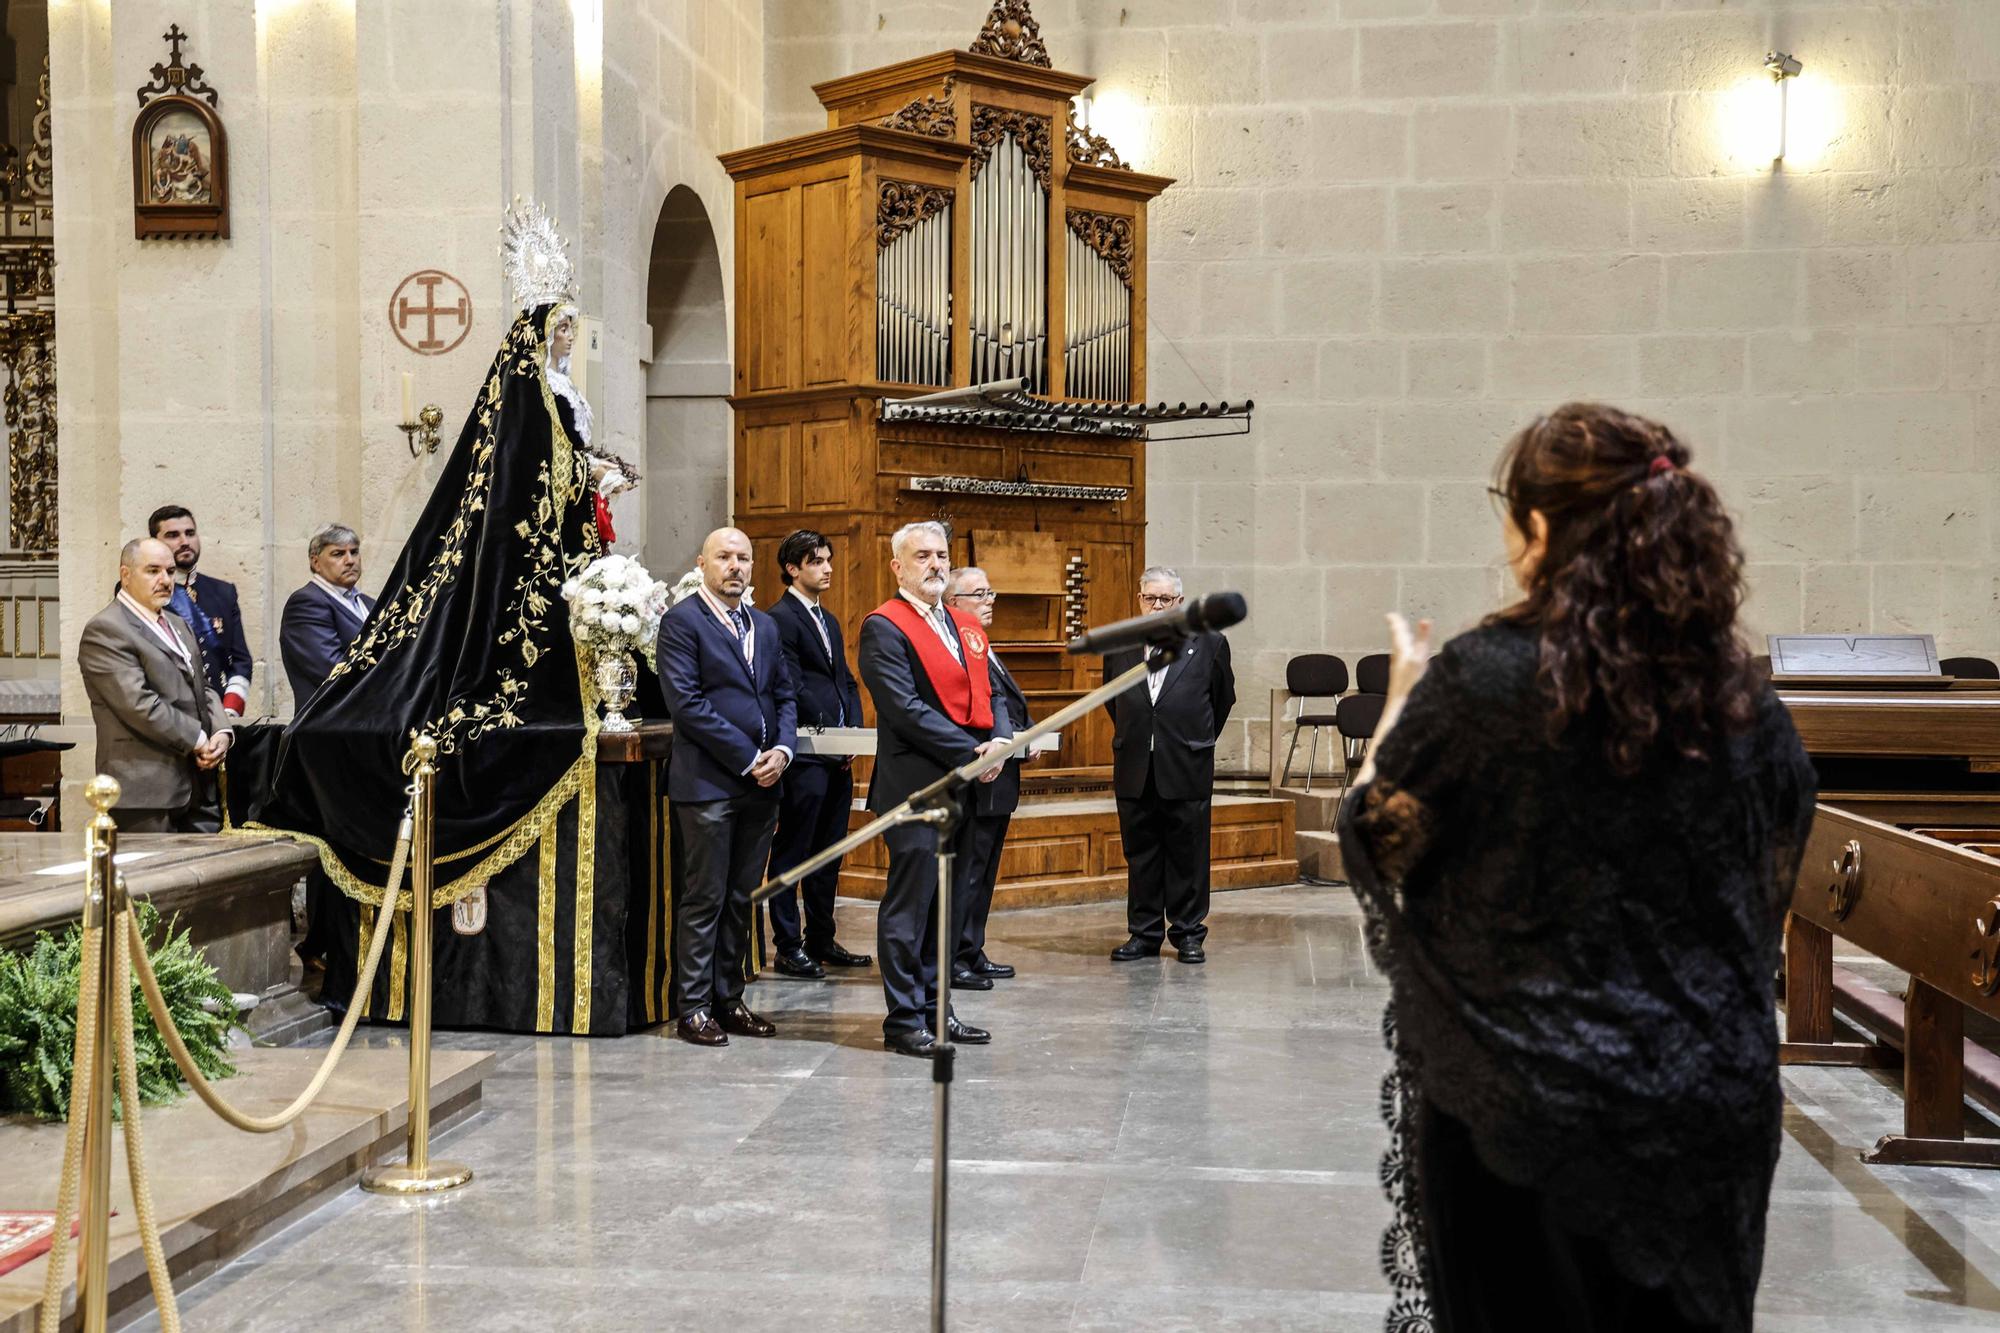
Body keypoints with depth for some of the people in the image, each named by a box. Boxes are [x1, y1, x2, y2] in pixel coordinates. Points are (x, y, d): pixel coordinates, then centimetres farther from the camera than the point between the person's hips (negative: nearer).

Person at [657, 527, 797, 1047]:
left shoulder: (764, 625, 16)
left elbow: (784, 694, 17)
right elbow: (687, 703, -14)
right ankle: (693, 1008, 7)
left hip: (760, 784, 7)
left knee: (741, 899, 11)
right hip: (708, 783, -7)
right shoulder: (682, 621, -5)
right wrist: (747, 759, -14)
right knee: (704, 900, -1)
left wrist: (783, 749, -2)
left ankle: (728, 999, 20)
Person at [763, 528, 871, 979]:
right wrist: (835, 735, -13)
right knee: (792, 852, -2)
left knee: (828, 853, 14)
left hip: (839, 756, 9)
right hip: (806, 756, -9)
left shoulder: (829, 621, 20)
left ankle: (821, 941, 22)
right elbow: (793, 688, -15)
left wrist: (853, 732, 3)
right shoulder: (780, 618, -8)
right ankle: (789, 947, 4)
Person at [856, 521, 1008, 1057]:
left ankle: (933, 1008, 21)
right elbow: (906, 709, -16)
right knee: (909, 905, -3)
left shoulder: (966, 626, 18)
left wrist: (995, 743, -2)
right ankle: (904, 1020, 4)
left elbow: (983, 695, 19)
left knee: (946, 905, 12)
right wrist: (972, 753, -15)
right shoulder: (884, 626, -8)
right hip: (915, 786, -8)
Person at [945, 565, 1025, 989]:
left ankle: (972, 954, 24)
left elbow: (1009, 707, 22)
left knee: (983, 873, 16)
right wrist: (1007, 739, -22)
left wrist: (1026, 733, 5)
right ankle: (954, 959, 1)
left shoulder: (985, 648, 19)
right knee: (967, 871, -5)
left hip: (1000, 782, 11)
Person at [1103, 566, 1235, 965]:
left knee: (1188, 854, 4)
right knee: (1140, 855, 8)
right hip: (1134, 770, 2)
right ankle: (1144, 933, 16)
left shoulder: (1209, 643, 0)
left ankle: (1189, 934, 13)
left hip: (1187, 768, -2)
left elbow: (1223, 697, 12)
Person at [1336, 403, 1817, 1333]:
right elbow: (1771, 893, 7)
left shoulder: (1481, 677, -16)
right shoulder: (1743, 695, -2)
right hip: (1717, 1105, 4)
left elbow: (1373, 841, -4)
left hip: (1524, 1110, -3)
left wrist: (1403, 698, 9)